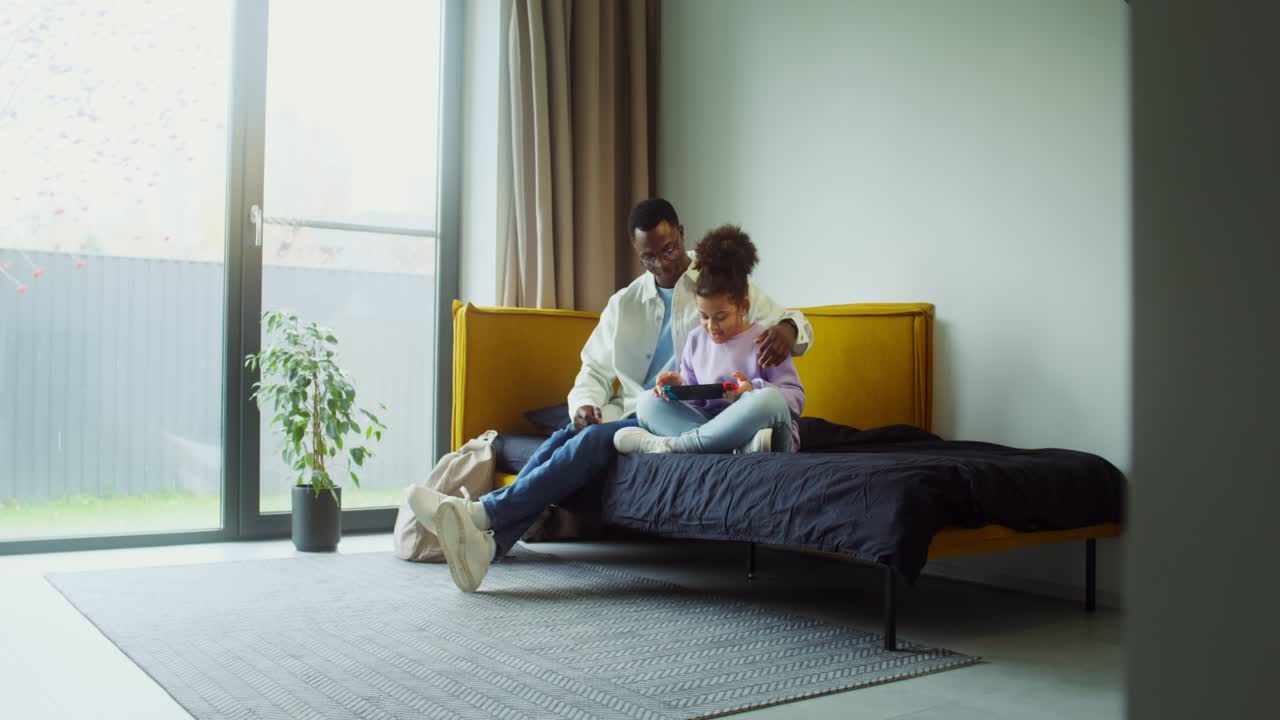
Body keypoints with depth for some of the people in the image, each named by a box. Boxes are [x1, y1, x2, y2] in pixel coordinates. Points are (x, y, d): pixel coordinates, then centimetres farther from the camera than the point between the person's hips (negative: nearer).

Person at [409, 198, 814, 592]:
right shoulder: (624, 304, 21)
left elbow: (791, 320, 6)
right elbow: (595, 370, 20)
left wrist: (787, 328, -20)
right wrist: (584, 403, -4)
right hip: (633, 413, 5)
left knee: (597, 439, -31)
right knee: (563, 439, -27)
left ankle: (484, 513, -42)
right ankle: (488, 541, -45)